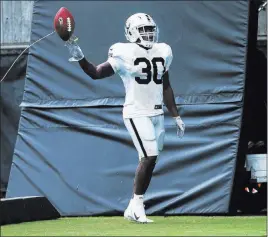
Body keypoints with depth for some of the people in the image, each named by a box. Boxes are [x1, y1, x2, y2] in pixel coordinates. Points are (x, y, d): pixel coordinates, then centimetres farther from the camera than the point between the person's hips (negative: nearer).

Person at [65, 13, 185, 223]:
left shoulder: (162, 52, 9)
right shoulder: (125, 54, -9)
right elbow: (96, 73, -9)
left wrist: (177, 117, 18)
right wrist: (80, 58, -27)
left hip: (157, 114, 7)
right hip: (137, 113, -7)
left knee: (148, 161, 8)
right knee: (149, 157, -17)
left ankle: (133, 209, 17)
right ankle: (137, 204, -6)